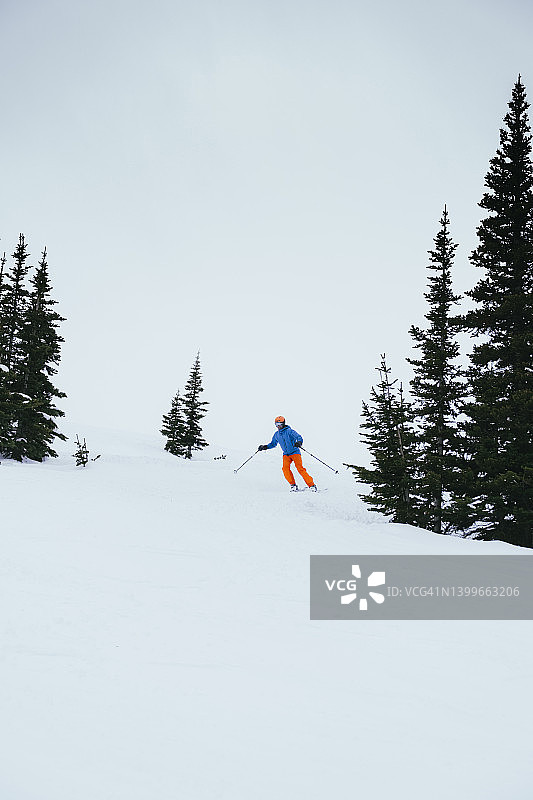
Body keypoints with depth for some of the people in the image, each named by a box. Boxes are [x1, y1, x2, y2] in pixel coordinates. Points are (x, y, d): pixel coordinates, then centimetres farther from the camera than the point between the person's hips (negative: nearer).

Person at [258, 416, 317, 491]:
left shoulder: (289, 431, -11)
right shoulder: (276, 434, 8)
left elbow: (299, 437, -19)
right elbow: (273, 444, 24)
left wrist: (299, 442, -41)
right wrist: (265, 447, 9)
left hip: (295, 452, -5)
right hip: (286, 454, 5)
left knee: (300, 468, -18)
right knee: (285, 468, -20)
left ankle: (311, 485, -13)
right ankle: (293, 485, -10)